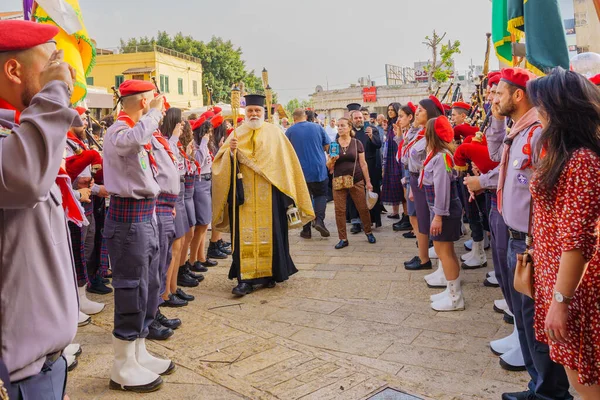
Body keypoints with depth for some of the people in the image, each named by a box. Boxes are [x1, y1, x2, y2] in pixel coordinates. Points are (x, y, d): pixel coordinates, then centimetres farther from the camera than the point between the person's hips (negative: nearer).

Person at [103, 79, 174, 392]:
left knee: (149, 288, 16)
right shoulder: (118, 132, -16)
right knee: (132, 291, -2)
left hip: (146, 214, 10)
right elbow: (136, 139, -41)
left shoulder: (136, 130, 15)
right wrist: (154, 112, -24)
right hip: (129, 217, -10)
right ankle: (123, 369, 12)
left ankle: (138, 354, 30)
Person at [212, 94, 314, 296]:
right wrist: (231, 151, -18)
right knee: (245, 235, -2)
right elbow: (222, 163, 3)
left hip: (268, 193, -1)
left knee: (269, 233, 3)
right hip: (244, 193, 1)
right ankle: (245, 278, 1)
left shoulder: (273, 133, 6)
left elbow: (285, 162, 4)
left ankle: (270, 273, 17)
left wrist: (288, 194, -1)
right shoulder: (237, 134, 9)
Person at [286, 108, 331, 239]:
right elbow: (327, 146, 6)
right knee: (321, 194, 14)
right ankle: (319, 219, -10)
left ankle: (306, 229, 8)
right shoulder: (317, 127, 0)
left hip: (300, 171, 0)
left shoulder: (289, 131, -3)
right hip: (319, 169, 0)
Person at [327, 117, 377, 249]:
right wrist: (331, 160, -17)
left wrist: (368, 181, 2)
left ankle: (368, 232, 26)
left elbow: (363, 163, 3)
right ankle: (343, 239, 10)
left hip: (356, 181, -1)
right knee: (339, 210, -1)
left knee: (363, 208, 4)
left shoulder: (357, 143, 1)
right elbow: (329, 166, 6)